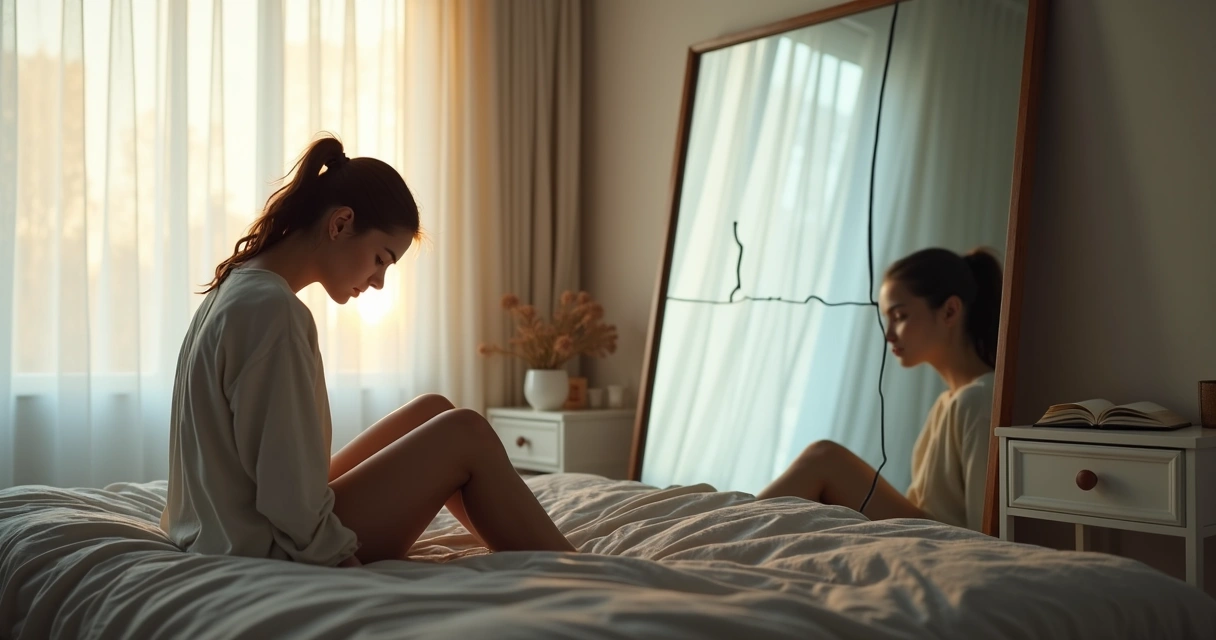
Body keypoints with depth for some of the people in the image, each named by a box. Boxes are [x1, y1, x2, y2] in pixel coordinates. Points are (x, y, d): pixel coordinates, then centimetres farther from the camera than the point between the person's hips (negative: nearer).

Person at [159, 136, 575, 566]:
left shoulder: (236, 289, 10)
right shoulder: (274, 312, -21)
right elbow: (291, 503, -23)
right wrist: (350, 566, -12)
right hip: (268, 559, -10)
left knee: (431, 412, 11)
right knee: (463, 433, -7)